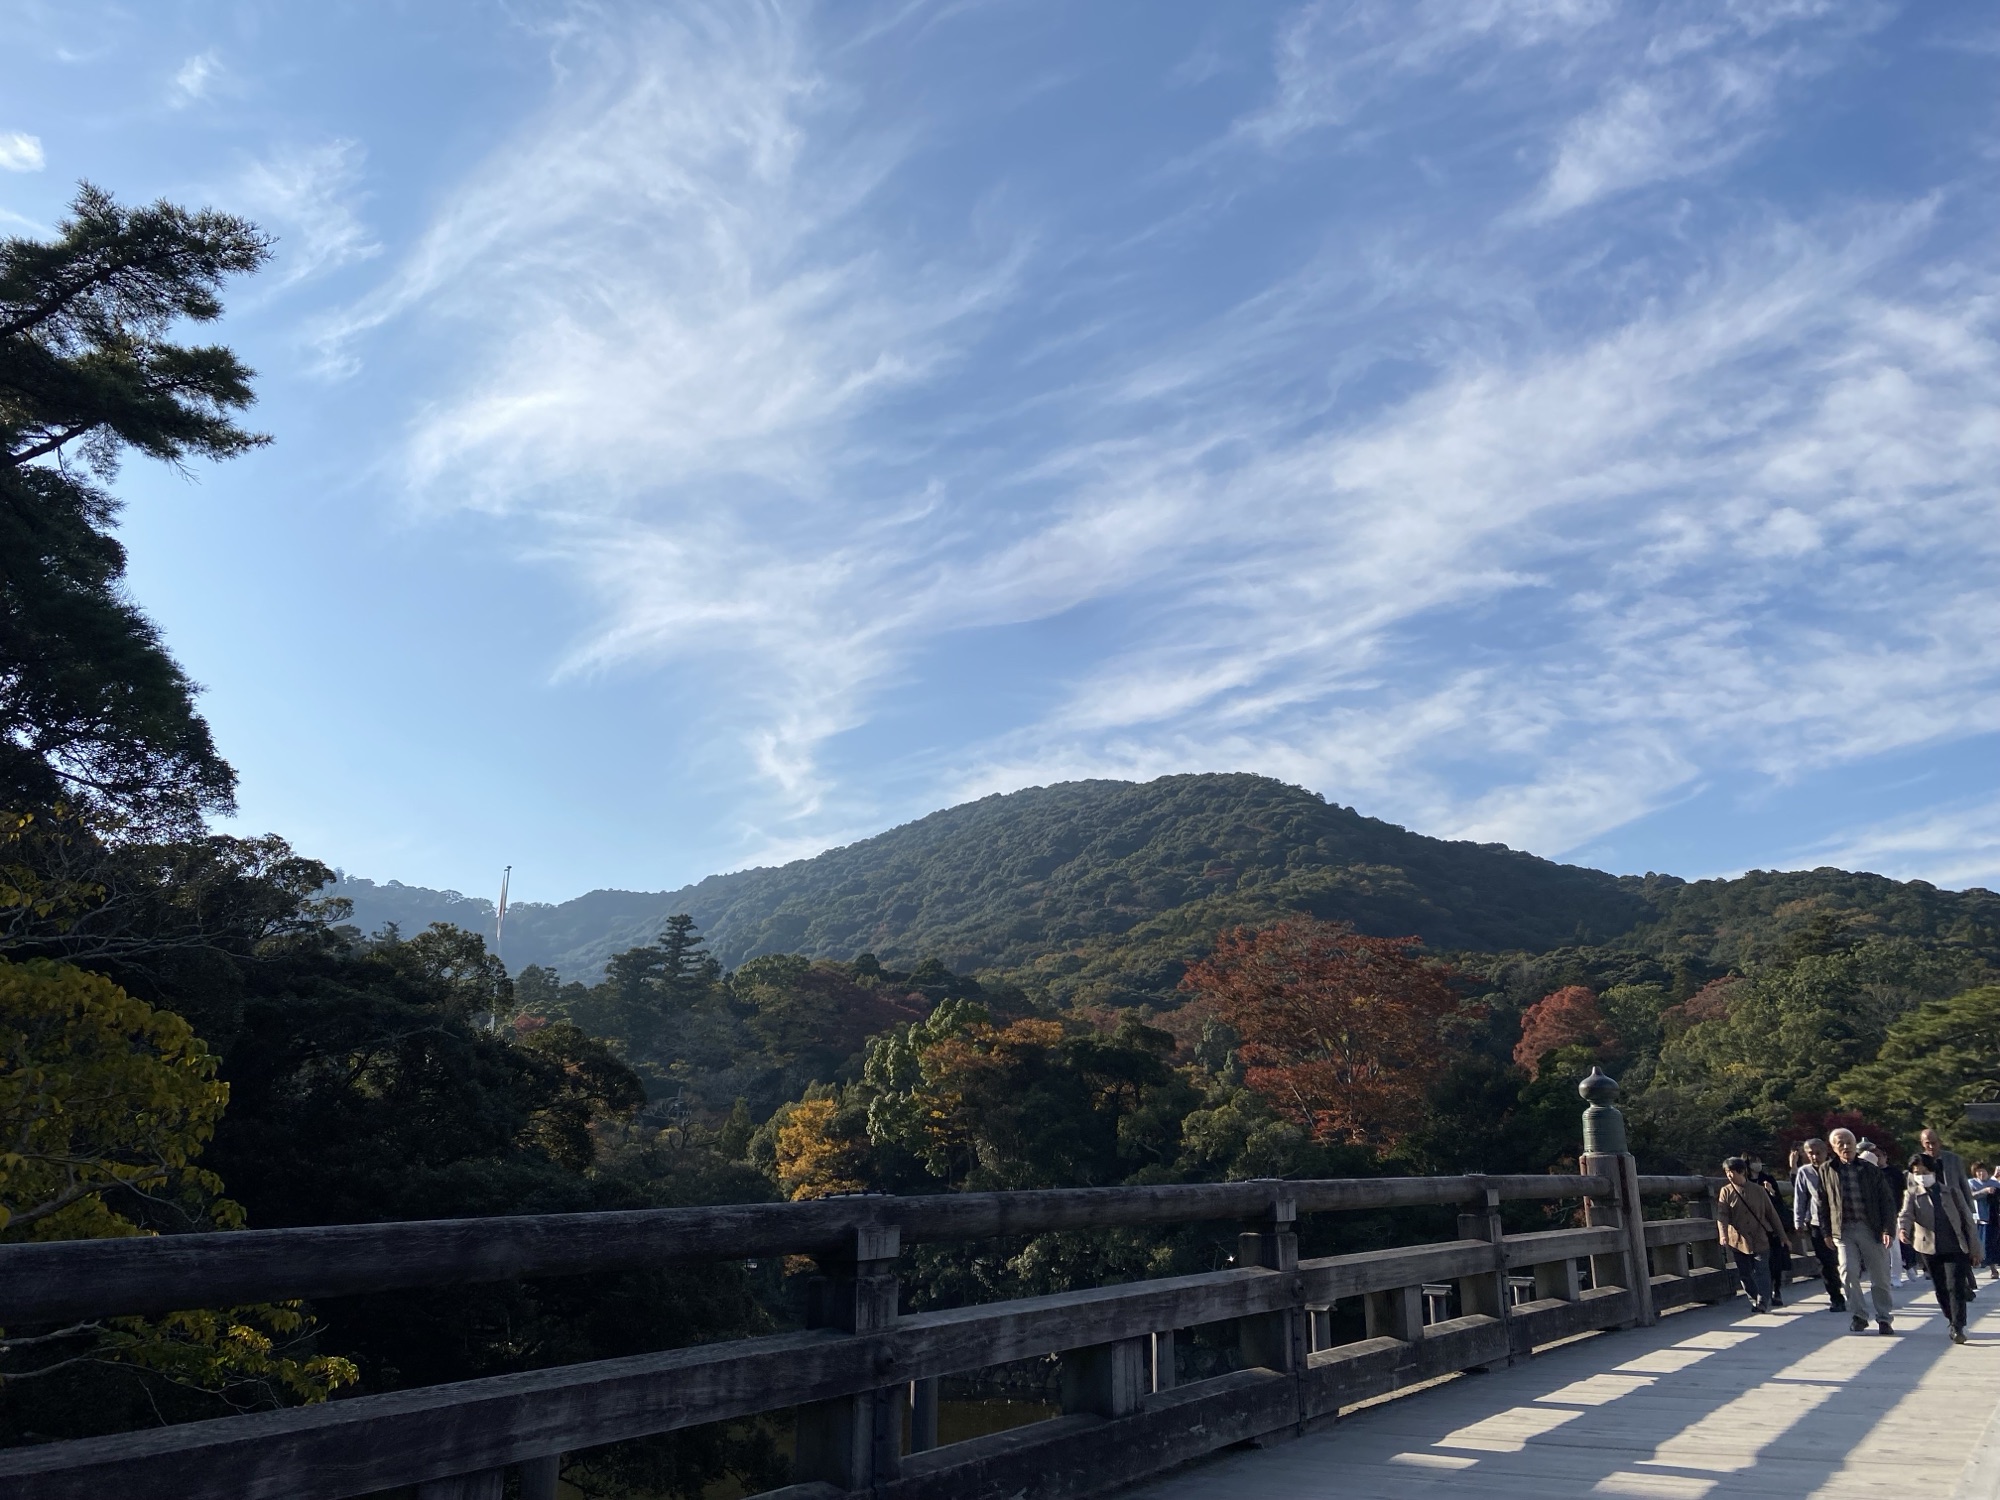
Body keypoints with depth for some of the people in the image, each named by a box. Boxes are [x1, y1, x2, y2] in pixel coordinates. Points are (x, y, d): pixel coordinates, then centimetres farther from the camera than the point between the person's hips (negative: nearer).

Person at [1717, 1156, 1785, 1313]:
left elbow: (1771, 1213, 8)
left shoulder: (1758, 1191, 1)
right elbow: (1722, 1215, -9)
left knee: (1762, 1271, -7)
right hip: (1738, 1240, 1)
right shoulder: (1726, 1191, -1)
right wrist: (1723, 1235, -23)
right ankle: (1753, 1300, 19)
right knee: (1745, 1273, 7)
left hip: (1759, 1239, -1)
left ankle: (1763, 1302, -3)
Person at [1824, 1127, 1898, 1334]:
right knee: (1848, 1272, -11)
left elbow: (1887, 1202, 2)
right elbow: (1823, 1203, 9)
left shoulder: (1871, 1170, 4)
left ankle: (1884, 1318, 21)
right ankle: (1857, 1316, 3)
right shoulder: (1827, 1171, 6)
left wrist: (1888, 1229, -8)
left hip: (1871, 1229, 0)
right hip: (1844, 1231, 0)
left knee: (1880, 1277, 6)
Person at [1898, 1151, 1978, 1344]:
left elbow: (1966, 1219, 10)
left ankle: (1957, 1328, -9)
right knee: (1941, 1290, 8)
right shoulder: (1912, 1194, 5)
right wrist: (1902, 1229, -33)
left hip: (1956, 1247, -1)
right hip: (1929, 1248, 1)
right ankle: (1952, 1321, 25)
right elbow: (1906, 1214, -11)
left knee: (1955, 1287, -10)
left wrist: (1973, 1248, 7)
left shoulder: (1951, 1191, 6)